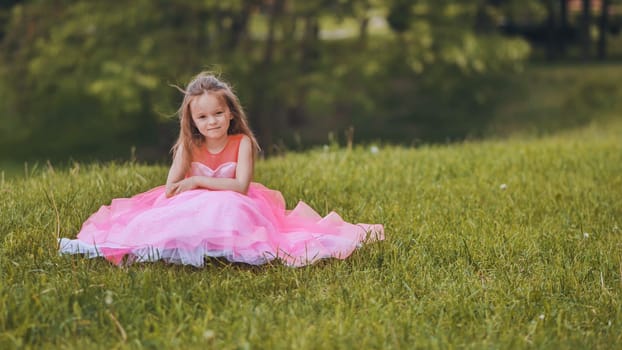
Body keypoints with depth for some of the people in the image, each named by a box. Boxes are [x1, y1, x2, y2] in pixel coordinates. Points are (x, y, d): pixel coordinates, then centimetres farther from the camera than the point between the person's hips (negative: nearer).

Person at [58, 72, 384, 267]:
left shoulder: (242, 143, -9)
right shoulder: (188, 147, -2)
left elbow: (241, 187, -19)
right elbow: (170, 189, -10)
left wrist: (198, 181, -20)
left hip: (232, 207, -1)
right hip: (191, 208, 2)